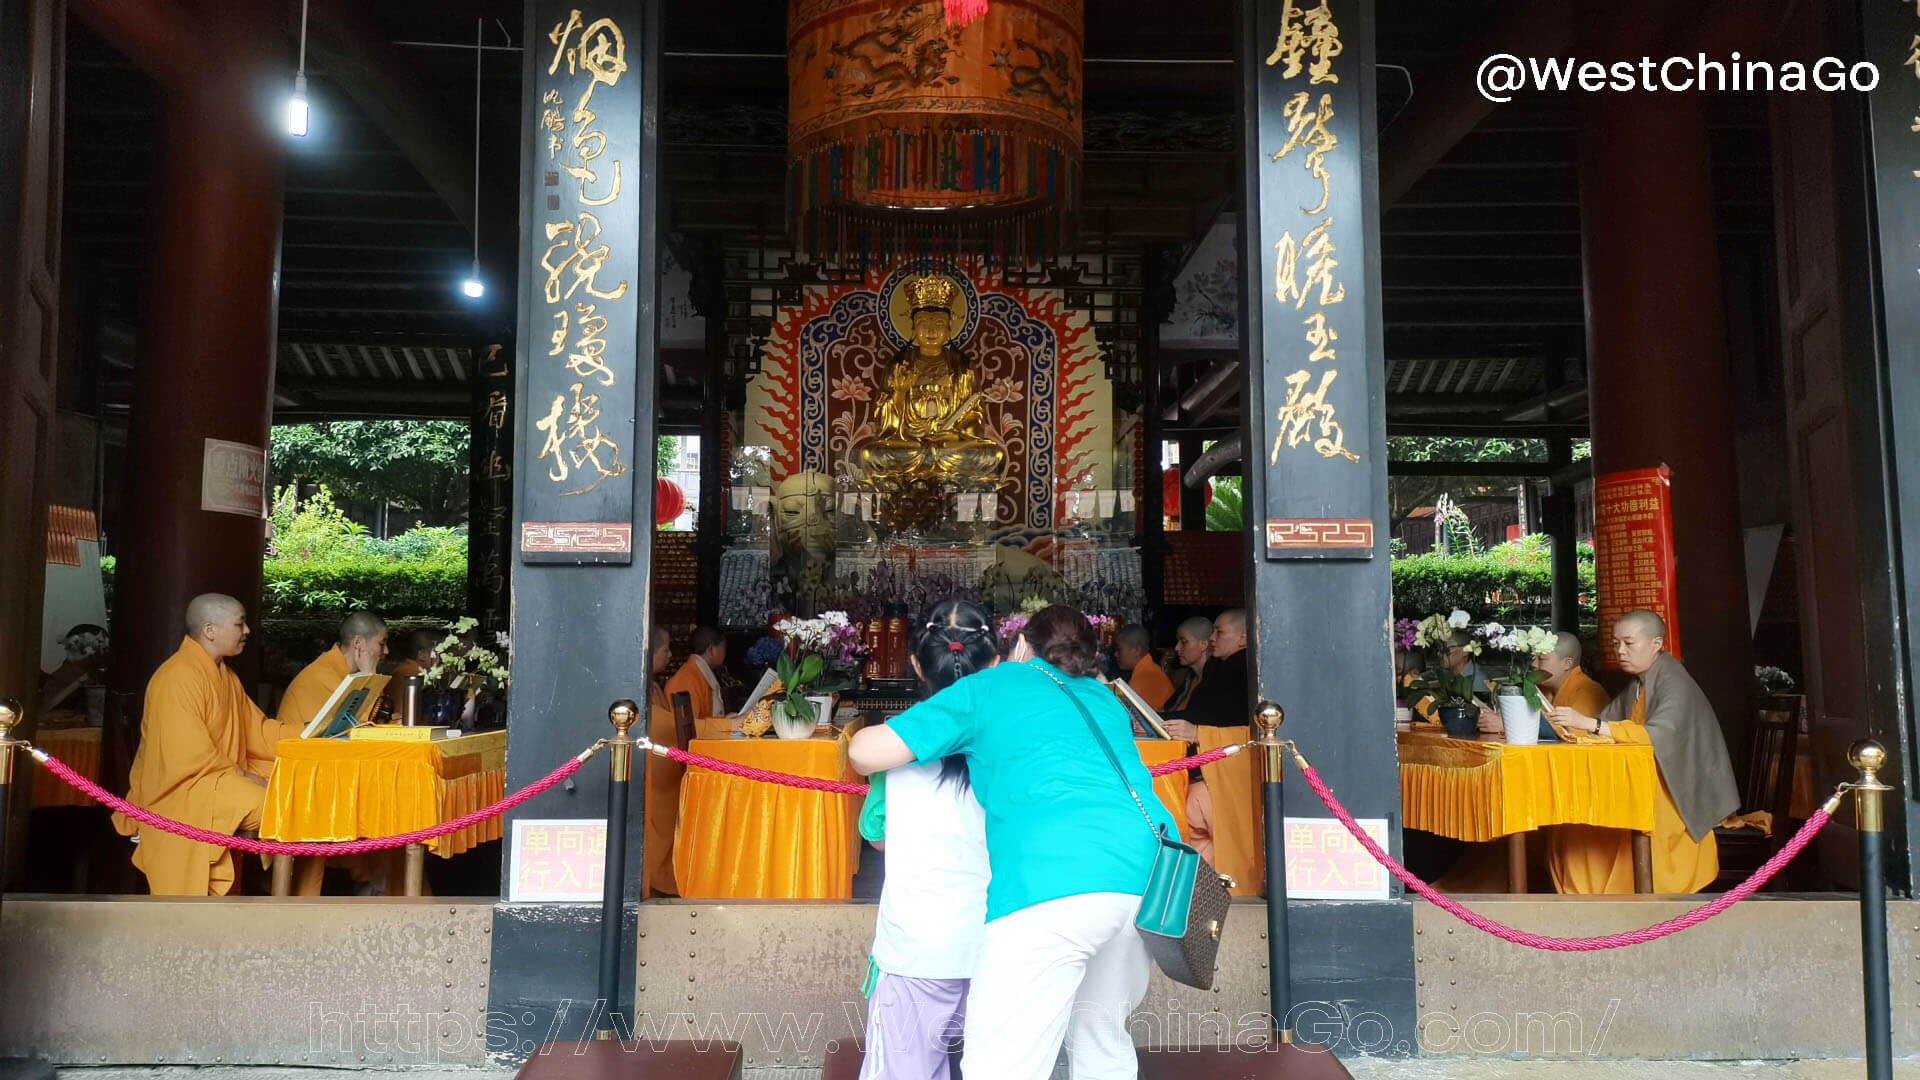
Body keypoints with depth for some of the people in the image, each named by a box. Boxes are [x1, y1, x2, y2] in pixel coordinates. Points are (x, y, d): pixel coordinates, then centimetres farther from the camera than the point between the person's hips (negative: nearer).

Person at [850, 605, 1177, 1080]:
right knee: (1102, 1041, 23)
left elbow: (866, 753, 14)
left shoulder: (990, 687, 17)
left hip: (1053, 878, -6)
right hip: (1148, 871, 6)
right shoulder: (1104, 699, 31)